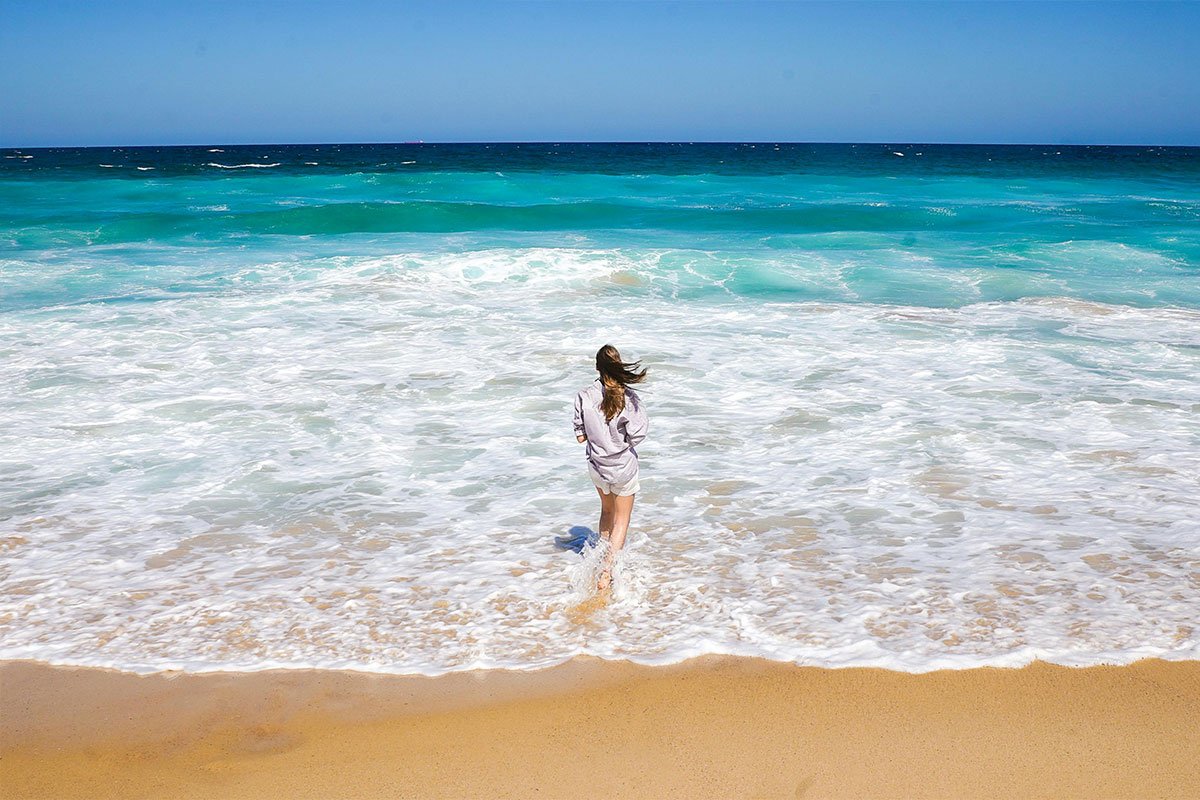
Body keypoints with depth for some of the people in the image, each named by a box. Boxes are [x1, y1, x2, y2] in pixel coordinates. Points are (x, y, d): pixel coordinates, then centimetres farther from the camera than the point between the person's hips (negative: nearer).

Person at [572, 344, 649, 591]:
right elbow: (637, 436, -20)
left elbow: (580, 436, -8)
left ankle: (604, 557, 35)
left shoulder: (584, 396, -13)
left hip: (597, 466, 3)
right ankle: (607, 568, -1)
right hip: (624, 467, -3)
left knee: (607, 510, 28)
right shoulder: (628, 397, -18)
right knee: (622, 519, 12)